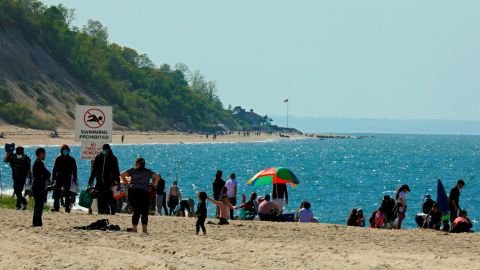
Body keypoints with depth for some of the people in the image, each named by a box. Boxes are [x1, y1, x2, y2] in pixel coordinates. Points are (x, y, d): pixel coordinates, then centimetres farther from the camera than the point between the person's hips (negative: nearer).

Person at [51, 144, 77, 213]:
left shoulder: (71, 159, 5)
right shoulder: (58, 159, 5)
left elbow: (74, 170, 6)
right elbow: (55, 169, 6)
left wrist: (75, 179, 1)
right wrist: (53, 177, -1)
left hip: (68, 179, 0)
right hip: (59, 178, 1)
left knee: (67, 194, 2)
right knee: (57, 193, -3)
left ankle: (67, 208, 5)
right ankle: (56, 207, 0)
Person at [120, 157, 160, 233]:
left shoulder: (132, 171, 17)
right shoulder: (148, 172, 17)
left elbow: (122, 175, 9)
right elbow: (157, 177, 8)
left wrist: (127, 183, 15)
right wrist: (153, 185, 16)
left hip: (132, 191, 2)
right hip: (144, 192, -2)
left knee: (136, 211, 7)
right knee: (144, 211, 0)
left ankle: (134, 228, -1)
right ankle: (144, 228, -14)